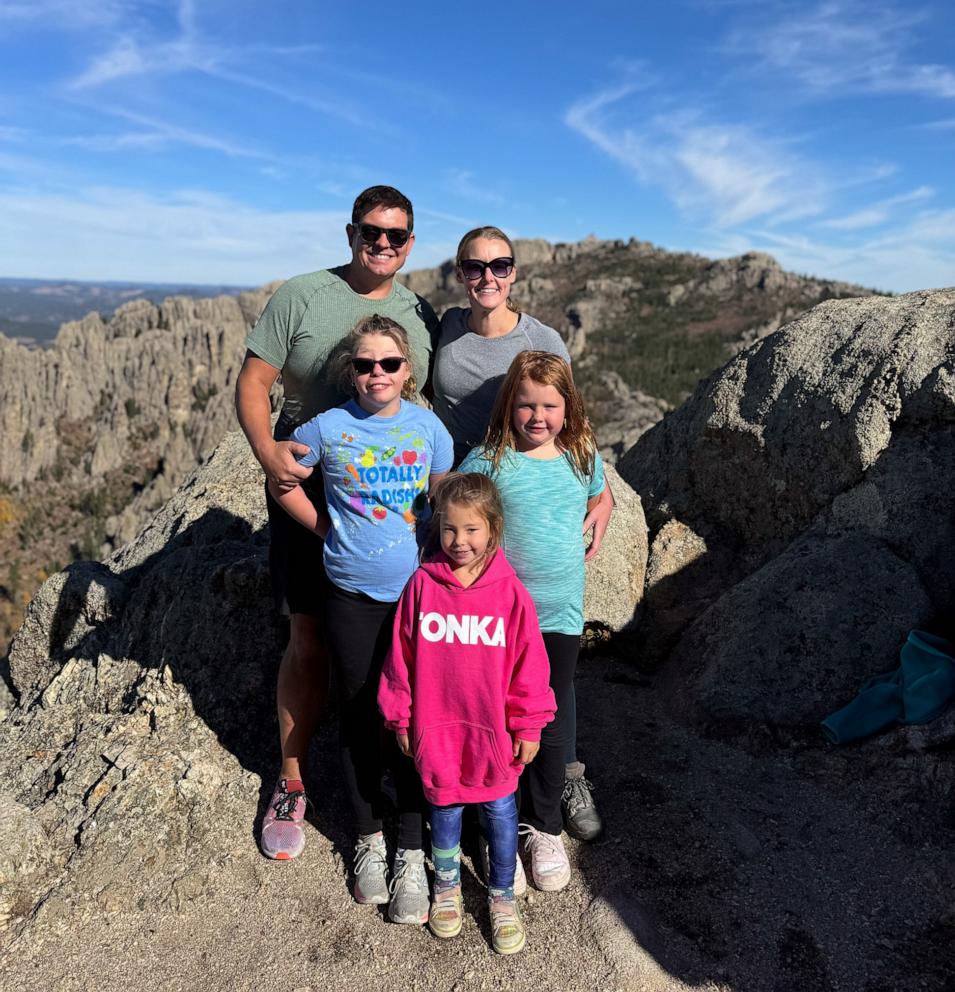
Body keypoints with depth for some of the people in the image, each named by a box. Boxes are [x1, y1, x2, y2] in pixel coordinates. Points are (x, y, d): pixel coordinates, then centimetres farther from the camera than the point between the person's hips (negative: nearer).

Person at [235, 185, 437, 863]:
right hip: (309, 490, -2)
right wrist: (267, 449, -21)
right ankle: (291, 783, 22)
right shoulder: (301, 297, -2)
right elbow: (253, 381, -3)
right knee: (310, 641, 2)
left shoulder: (423, 317, 8)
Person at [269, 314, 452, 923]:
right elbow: (282, 483, 9)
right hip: (352, 597, 0)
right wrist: (329, 530, 1)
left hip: (418, 594, 0)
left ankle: (411, 851, 25)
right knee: (360, 717, 12)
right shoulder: (328, 428, -4)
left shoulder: (427, 427, -2)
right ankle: (370, 839, 34)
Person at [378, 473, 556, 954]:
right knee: (444, 806, 19)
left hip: (494, 729, -1)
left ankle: (502, 895, 39)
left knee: (500, 809, 15)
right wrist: (400, 718, 3)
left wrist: (529, 725, -2)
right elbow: (401, 655, -2)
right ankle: (446, 884, 45)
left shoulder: (509, 590, -13)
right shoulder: (422, 584, -10)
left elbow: (529, 660, -6)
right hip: (436, 726, 1)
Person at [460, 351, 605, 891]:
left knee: (551, 726, 15)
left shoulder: (583, 457, 0)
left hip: (561, 611, 3)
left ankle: (545, 827, 35)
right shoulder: (487, 461, -11)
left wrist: (585, 534, 5)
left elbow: (600, 501, 20)